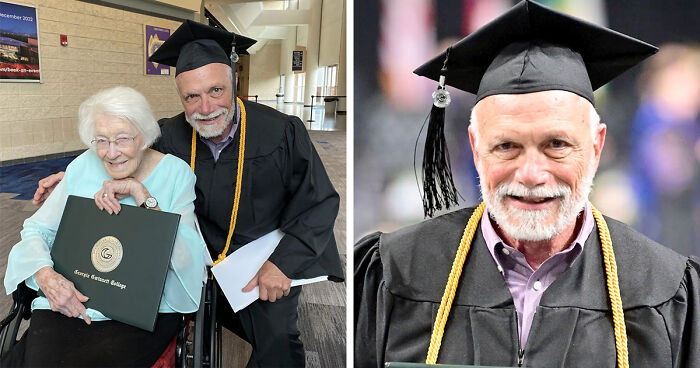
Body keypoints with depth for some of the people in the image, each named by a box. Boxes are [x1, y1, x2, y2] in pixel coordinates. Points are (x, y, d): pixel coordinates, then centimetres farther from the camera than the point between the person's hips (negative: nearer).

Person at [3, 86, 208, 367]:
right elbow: (36, 230, 10)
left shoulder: (175, 173, -1)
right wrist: (45, 275, -11)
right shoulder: (83, 167, 7)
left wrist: (141, 193, -16)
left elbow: (183, 257, -12)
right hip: (66, 302, 2)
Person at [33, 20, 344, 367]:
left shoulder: (282, 133, -19)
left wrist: (283, 263, -22)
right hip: (207, 255, 4)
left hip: (273, 261, -4)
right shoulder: (173, 137, -9)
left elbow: (320, 204, -13)